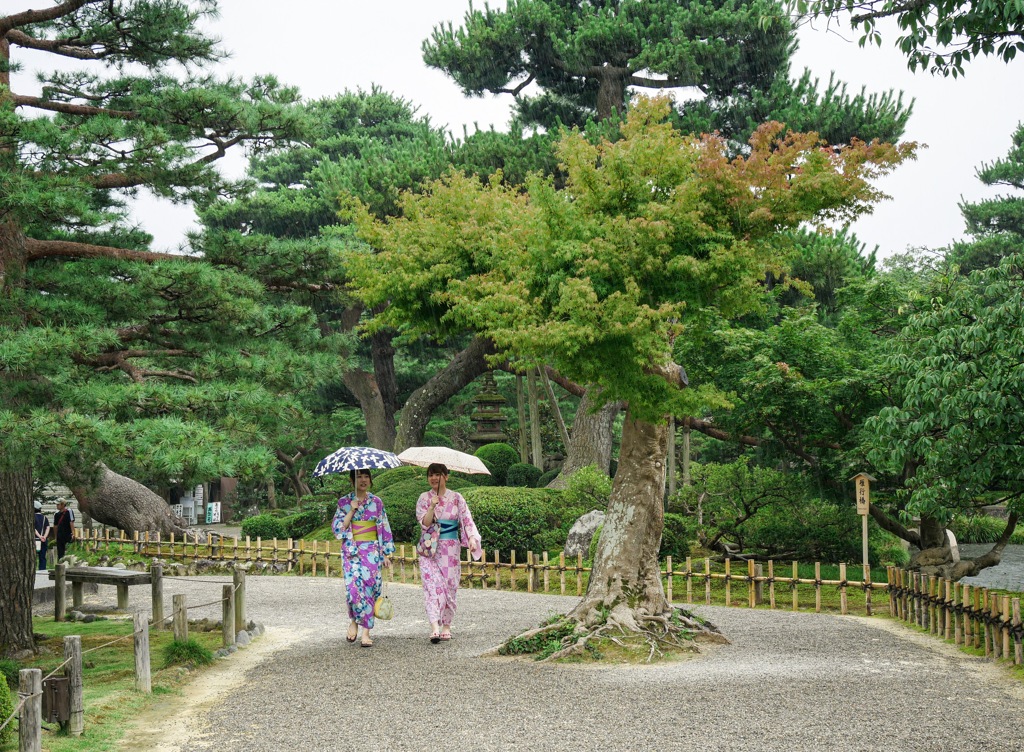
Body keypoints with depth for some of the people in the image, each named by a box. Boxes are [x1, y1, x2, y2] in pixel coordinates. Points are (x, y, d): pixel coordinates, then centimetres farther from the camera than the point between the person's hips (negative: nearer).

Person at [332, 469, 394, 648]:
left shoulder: (376, 502, 8)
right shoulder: (344, 502, 4)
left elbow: (385, 528, 10)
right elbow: (337, 528, -2)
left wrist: (387, 554, 6)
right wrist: (352, 510, -11)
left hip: (372, 551, 1)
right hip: (352, 551, -1)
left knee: (370, 587, -5)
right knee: (354, 587, -16)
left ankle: (366, 632, 1)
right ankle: (353, 621, 11)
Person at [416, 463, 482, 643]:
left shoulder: (456, 498, 5)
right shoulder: (424, 498, 4)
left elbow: (467, 519, -2)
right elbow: (425, 523, -5)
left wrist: (472, 538, -17)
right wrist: (432, 507, -21)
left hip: (451, 549, 1)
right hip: (430, 549, -1)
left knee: (450, 586, 2)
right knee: (433, 586, -13)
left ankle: (446, 626, 16)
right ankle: (434, 628, -21)